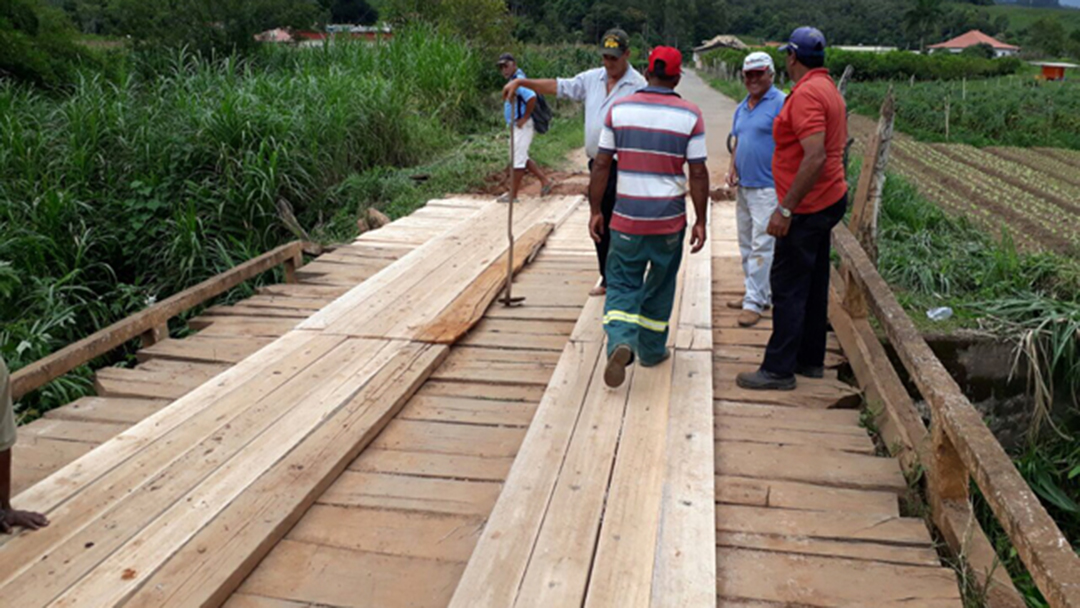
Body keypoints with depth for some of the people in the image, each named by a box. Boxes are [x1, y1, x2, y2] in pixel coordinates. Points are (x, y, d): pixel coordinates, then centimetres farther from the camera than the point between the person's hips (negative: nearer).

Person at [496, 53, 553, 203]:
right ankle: (545, 181, 21)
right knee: (522, 158, 17)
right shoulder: (513, 81, 13)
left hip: (522, 127, -11)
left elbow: (532, 97, -33)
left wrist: (524, 118, -25)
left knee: (518, 159, -2)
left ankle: (513, 193, 5)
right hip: (517, 127, 11)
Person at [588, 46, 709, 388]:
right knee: (660, 286, 17)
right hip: (670, 219, 0)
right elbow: (698, 173, -5)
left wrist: (596, 211, 7)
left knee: (622, 285, 8)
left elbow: (601, 165, -1)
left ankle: (621, 342, -16)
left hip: (627, 218, 0)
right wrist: (700, 221, 3)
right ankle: (652, 349, 28)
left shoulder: (619, 109, -1)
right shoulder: (690, 115, -4)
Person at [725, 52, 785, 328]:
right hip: (743, 186, 9)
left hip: (767, 188, -9)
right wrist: (732, 169, 6)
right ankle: (761, 292, 27)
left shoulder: (780, 103, -10)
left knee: (761, 246, -7)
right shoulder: (742, 107, 15)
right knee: (746, 244, 15)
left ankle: (755, 302, -2)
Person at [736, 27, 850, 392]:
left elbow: (815, 158, -27)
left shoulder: (807, 93, -18)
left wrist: (785, 209, -25)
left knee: (788, 289, -5)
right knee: (813, 285, 15)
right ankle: (811, 360, 24)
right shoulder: (829, 89, 15)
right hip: (828, 201, 10)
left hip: (807, 208, -10)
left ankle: (778, 370, 0)